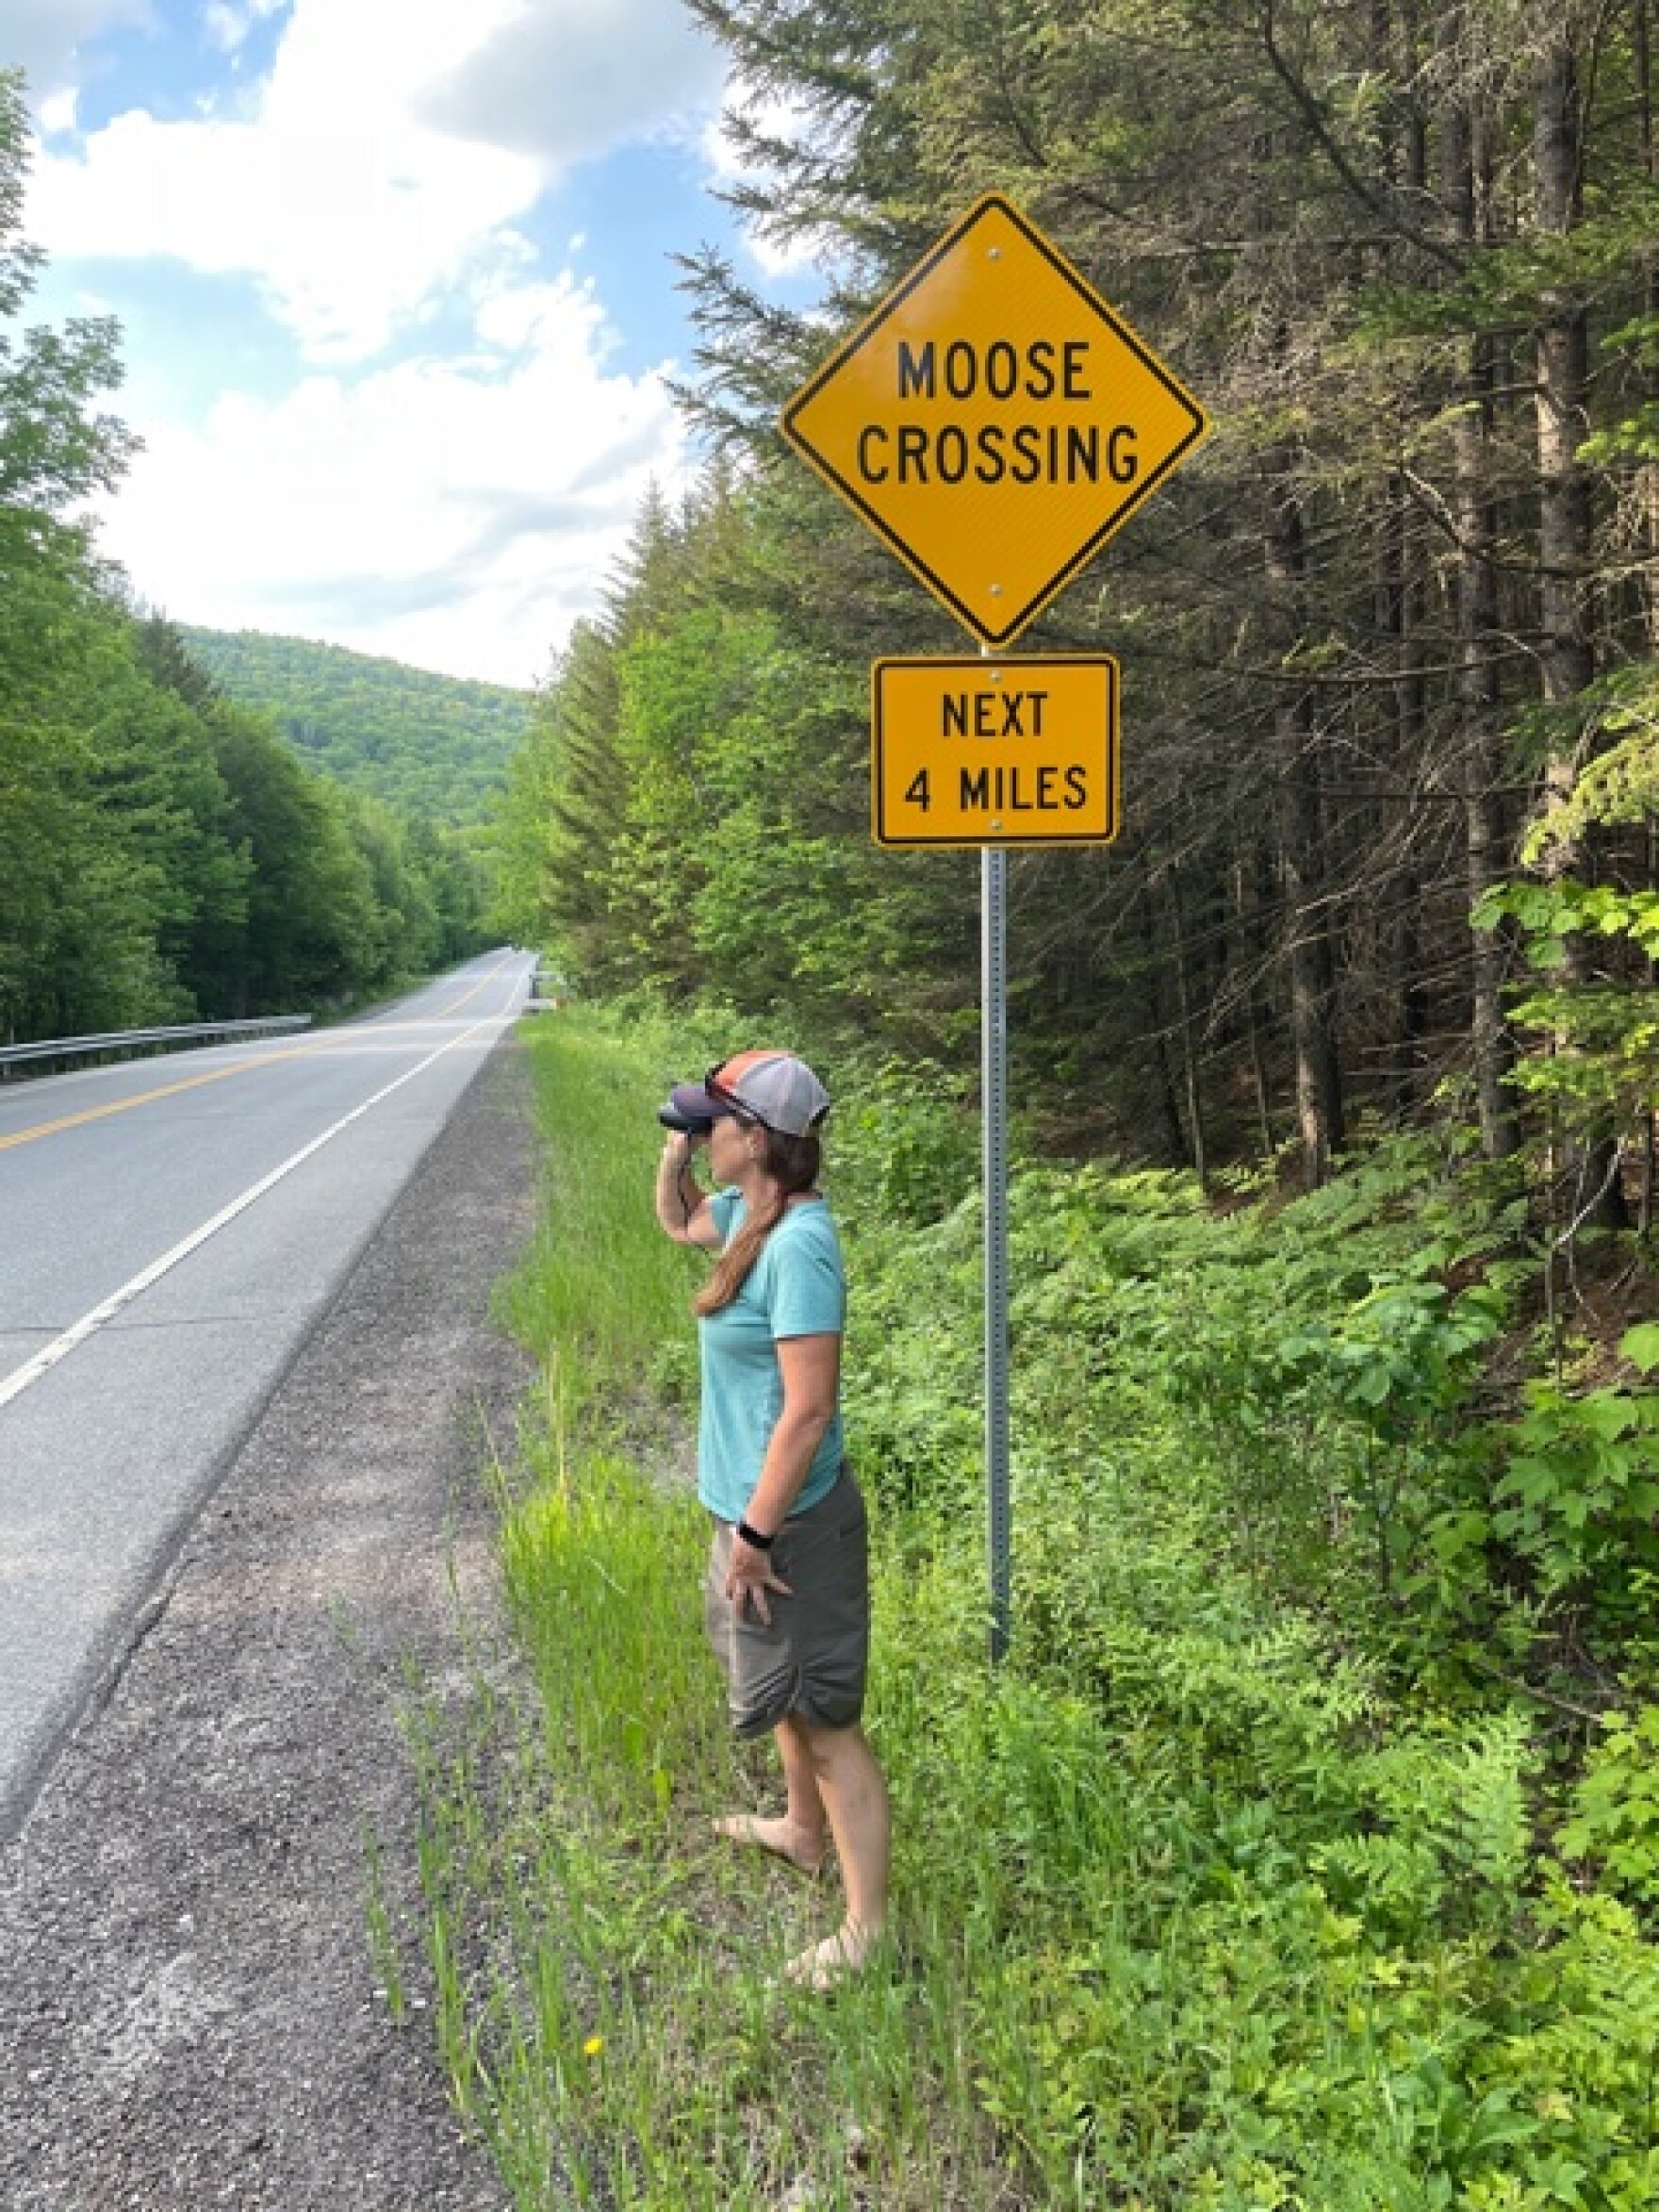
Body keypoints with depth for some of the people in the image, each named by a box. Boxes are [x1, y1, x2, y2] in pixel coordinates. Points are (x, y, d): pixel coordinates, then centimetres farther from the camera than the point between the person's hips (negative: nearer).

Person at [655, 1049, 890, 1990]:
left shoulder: (798, 1246, -28)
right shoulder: (749, 1208, 1)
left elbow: (809, 1410, -28)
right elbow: (679, 1220, 24)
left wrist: (755, 1535, -22)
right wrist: (676, 1145, 5)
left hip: (788, 1519, -10)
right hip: (759, 1504, 10)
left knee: (825, 1720, 2)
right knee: (788, 1689, 28)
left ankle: (868, 1932, 16)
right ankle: (804, 1829, 50)